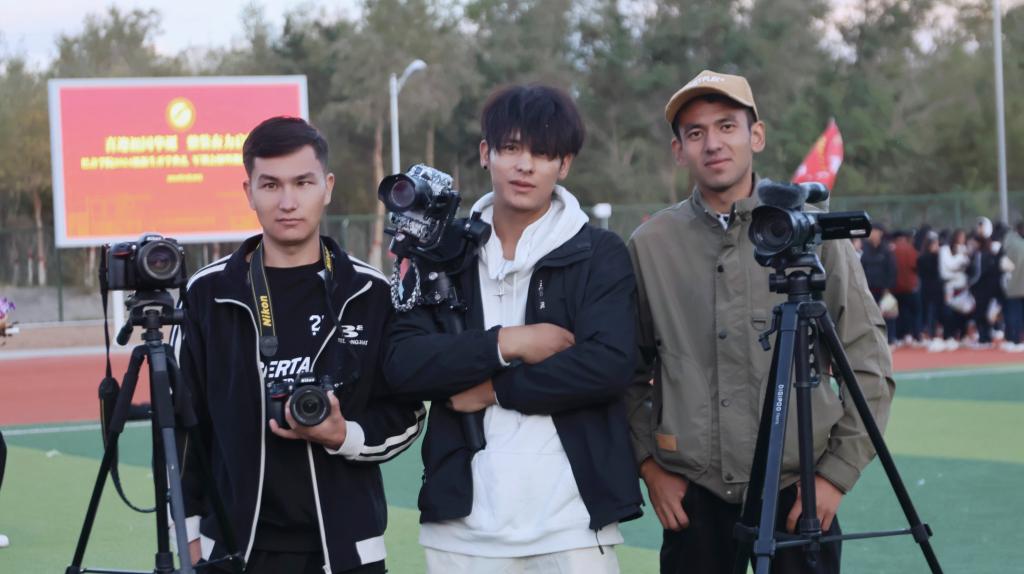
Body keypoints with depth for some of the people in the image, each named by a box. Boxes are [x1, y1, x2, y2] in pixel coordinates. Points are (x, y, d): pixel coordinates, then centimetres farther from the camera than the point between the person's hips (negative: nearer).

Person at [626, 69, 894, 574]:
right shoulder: (650, 245, 2)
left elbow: (870, 366, 1)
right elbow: (630, 371, 11)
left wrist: (838, 472, -3)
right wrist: (648, 463, 3)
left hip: (799, 492, -1)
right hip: (692, 496, 1)